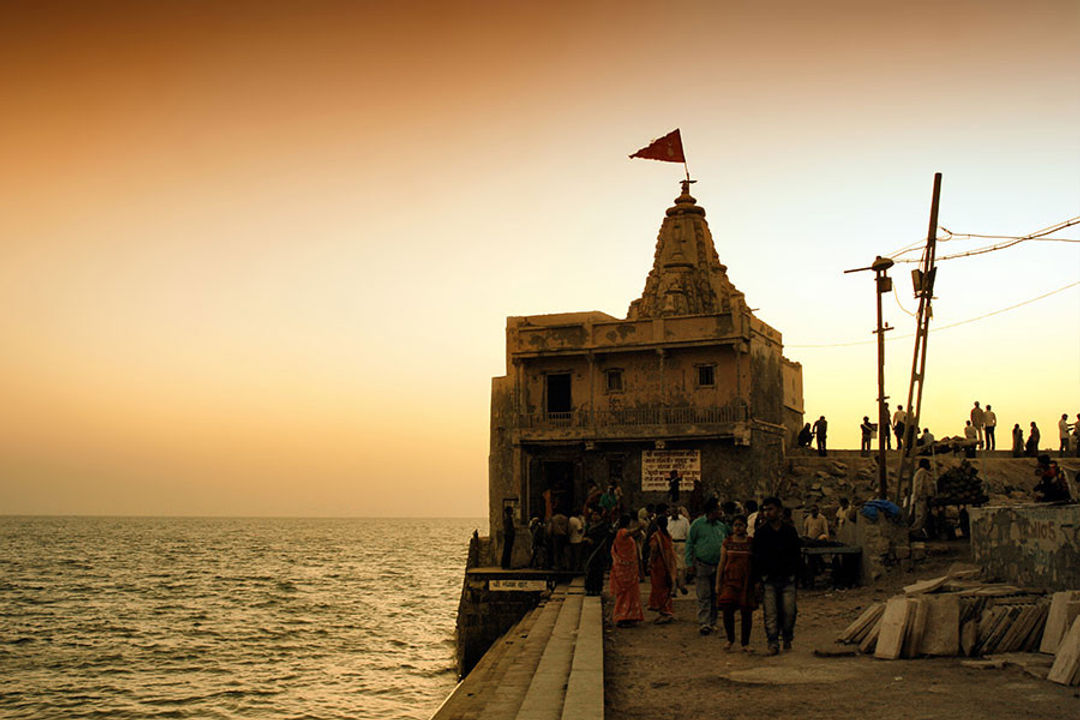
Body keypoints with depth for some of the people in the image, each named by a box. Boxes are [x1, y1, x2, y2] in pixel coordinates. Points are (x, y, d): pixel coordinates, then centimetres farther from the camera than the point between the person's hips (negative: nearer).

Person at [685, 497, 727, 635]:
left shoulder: (722, 526, 11)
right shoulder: (697, 524, -1)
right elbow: (689, 544, 0)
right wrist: (689, 563, -7)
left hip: (718, 566, 4)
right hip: (702, 565, -4)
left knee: (715, 596, 8)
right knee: (703, 596, -7)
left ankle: (712, 623, 17)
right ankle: (703, 623, -9)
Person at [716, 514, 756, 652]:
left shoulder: (751, 543, 5)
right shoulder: (727, 542, 6)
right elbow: (722, 563, 7)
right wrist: (718, 583, 3)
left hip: (747, 581, 0)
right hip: (730, 579, 0)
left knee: (746, 612, 1)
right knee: (727, 610, -10)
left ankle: (745, 643, 14)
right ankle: (730, 640, 9)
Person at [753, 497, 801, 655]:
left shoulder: (790, 531, 7)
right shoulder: (760, 533, 4)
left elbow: (796, 556, 13)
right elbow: (756, 558, 4)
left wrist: (794, 574, 5)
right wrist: (758, 579, -2)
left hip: (787, 578, 1)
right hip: (768, 580, 0)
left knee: (789, 611, -2)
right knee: (771, 613, -5)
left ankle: (787, 638, 21)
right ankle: (773, 643, 1)